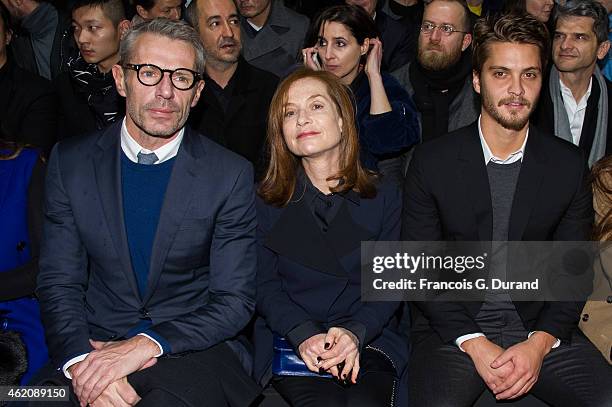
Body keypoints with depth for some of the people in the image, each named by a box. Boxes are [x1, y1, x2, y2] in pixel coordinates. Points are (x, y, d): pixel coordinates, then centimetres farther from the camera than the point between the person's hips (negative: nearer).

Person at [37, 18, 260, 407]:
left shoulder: (231, 174, -4)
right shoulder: (70, 162, 3)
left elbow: (235, 300, -4)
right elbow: (59, 283, 2)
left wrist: (146, 344, -18)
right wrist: (82, 359, -18)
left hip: (194, 350, -2)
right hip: (93, 346, 2)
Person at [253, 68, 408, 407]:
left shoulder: (384, 196, 10)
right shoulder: (265, 201, 9)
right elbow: (264, 285, 1)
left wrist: (355, 334, -17)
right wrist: (304, 335, -18)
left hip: (368, 341, 1)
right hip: (291, 346, 0)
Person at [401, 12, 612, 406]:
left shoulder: (570, 165, 3)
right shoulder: (432, 162, -3)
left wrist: (539, 344, -11)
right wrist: (474, 344, -14)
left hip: (542, 329, 3)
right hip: (452, 328, -2)